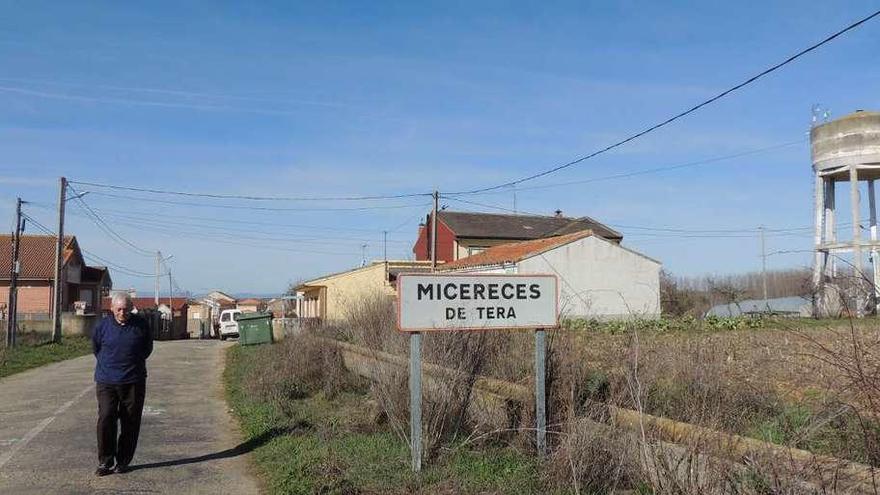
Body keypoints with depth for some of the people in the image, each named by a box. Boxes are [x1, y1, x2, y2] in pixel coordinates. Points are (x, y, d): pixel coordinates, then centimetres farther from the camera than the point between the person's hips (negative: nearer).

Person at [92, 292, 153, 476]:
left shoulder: (141, 325, -1)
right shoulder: (103, 326, -1)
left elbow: (147, 349, 13)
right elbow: (96, 349, 15)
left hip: (133, 382, 0)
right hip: (106, 381, 0)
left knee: (130, 423, 3)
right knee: (105, 420, -9)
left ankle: (123, 461, 15)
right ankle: (105, 462, 2)